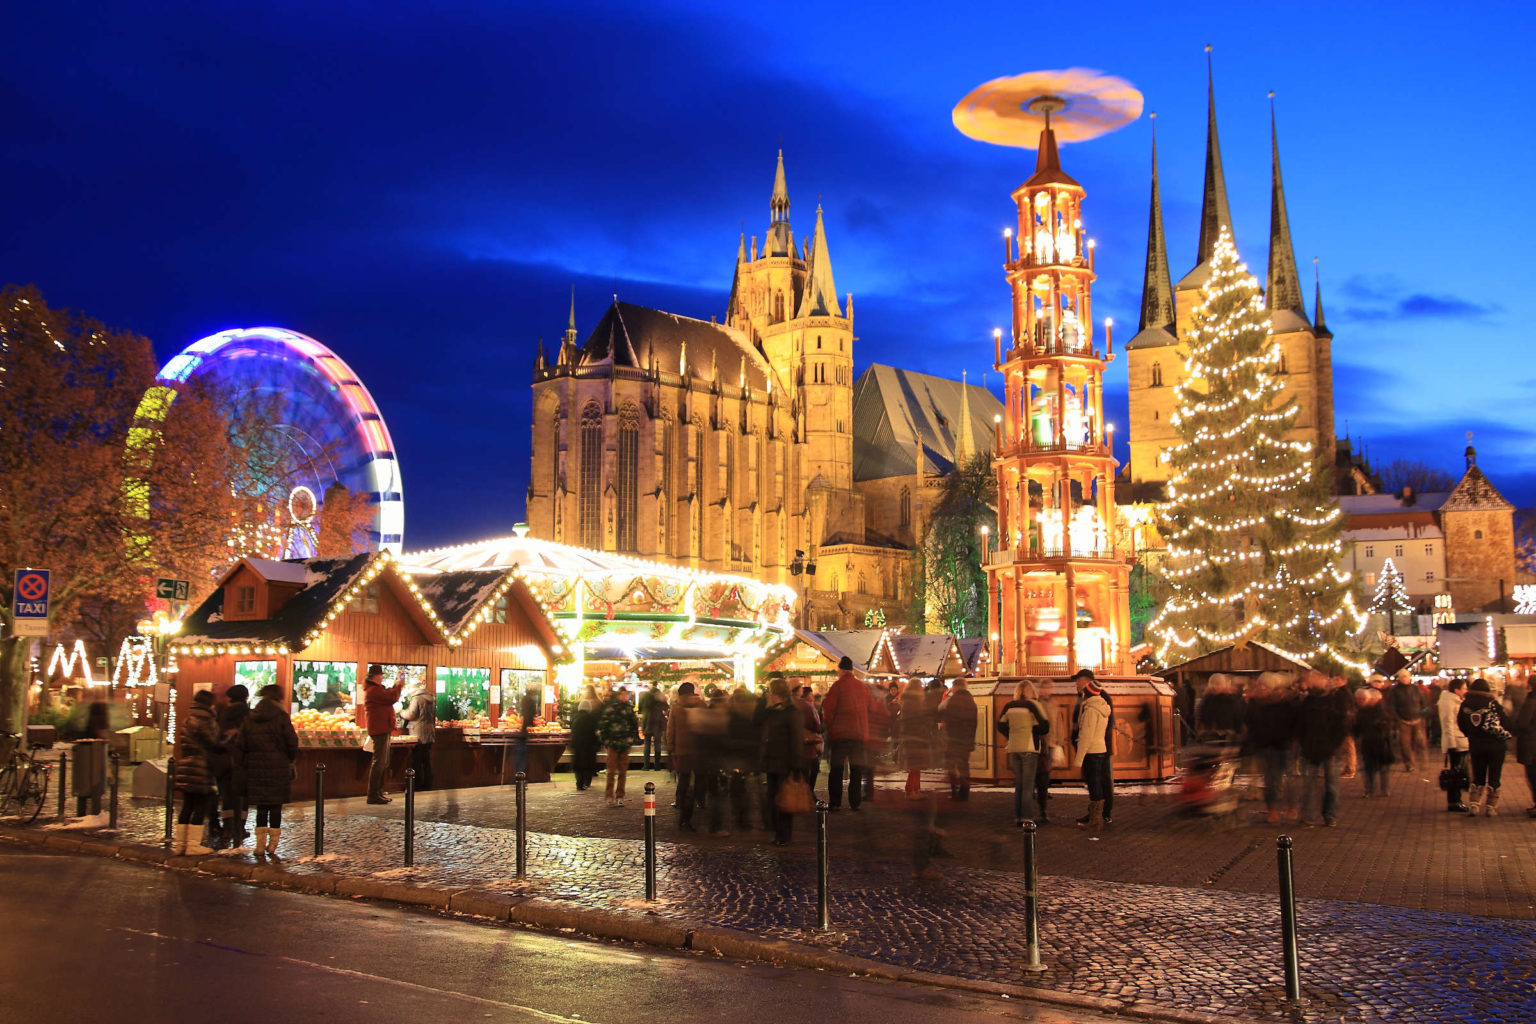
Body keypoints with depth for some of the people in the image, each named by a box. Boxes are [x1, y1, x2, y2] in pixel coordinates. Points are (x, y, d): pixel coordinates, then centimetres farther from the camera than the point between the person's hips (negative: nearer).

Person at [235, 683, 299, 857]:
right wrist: (290, 760, 12)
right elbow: (292, 742, -6)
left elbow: (240, 744, 6)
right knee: (276, 807, 4)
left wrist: (244, 764, 13)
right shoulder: (281, 717, -6)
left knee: (261, 807, 10)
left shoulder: (249, 718, 7)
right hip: (278, 768, -3)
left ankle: (260, 845, 8)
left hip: (256, 768, 3)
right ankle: (272, 846, 5)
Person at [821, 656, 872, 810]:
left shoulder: (838, 686, -8)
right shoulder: (863, 687, 8)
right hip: (860, 734, 4)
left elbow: (828, 709, -10)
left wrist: (829, 726, 6)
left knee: (836, 769, 2)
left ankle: (835, 802, 0)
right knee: (856, 770, 9)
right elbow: (869, 709, 14)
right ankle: (855, 802, 8)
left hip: (841, 733, -4)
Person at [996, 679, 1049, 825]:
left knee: (1018, 784, 13)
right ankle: (1027, 817, -3)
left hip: (1014, 749, 5)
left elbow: (1001, 726, 12)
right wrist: (1040, 734, 9)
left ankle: (1017, 817, 14)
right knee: (1028, 785, -1)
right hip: (1029, 748, -5)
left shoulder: (1009, 706, 8)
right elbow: (1044, 726, -11)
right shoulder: (1034, 704, -7)